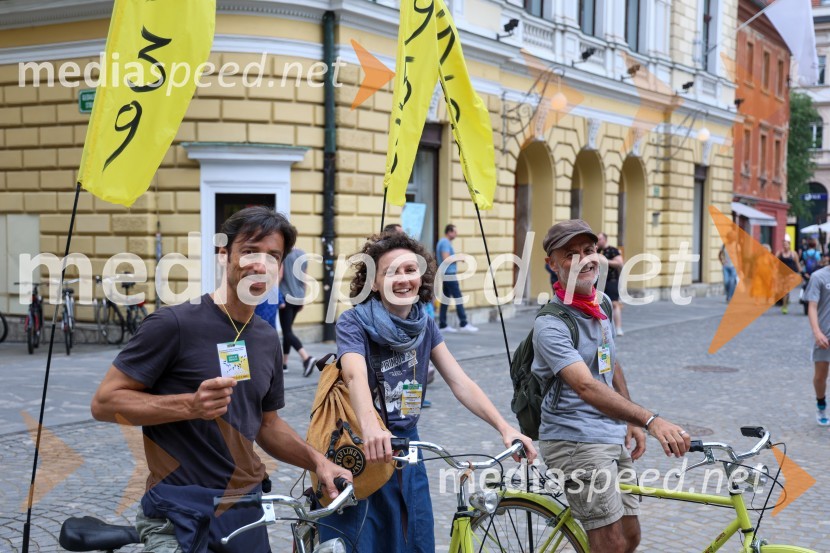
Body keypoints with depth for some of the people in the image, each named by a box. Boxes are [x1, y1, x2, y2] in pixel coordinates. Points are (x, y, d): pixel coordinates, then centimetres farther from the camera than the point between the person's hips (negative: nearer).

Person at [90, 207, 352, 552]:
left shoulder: (266, 339, 6)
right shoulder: (174, 324, -14)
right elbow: (104, 403, -13)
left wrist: (316, 461, 0)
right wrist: (190, 405, -26)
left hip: (247, 511, 6)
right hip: (182, 515, -6)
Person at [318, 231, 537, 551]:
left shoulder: (424, 324, 1)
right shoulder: (354, 322, -15)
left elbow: (460, 382, -4)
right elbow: (355, 376, -34)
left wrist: (505, 428, -18)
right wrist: (371, 428, -54)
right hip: (359, 453, -5)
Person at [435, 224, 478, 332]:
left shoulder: (442, 242, 17)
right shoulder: (446, 243, -13)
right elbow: (446, 260, -22)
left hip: (445, 274, 10)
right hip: (449, 274, -10)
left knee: (445, 299, 8)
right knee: (458, 299, -8)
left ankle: (442, 325, 8)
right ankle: (463, 324, -8)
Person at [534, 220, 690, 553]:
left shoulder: (601, 304, 8)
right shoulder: (551, 324, -20)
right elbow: (586, 387, -33)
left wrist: (632, 423, 15)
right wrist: (650, 420, -43)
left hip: (613, 438, 9)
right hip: (576, 441, -8)